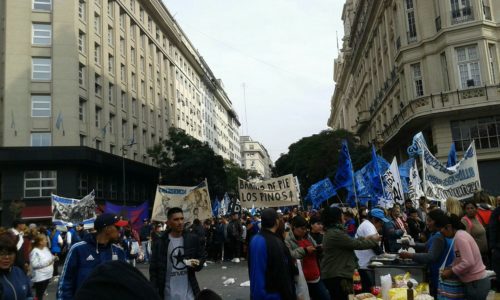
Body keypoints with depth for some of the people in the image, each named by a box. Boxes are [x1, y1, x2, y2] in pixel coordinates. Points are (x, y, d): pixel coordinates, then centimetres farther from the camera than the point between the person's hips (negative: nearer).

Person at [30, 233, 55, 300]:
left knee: (42, 293, 18)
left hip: (47, 275, 8)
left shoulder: (46, 249, 7)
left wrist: (53, 258, -1)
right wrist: (47, 262, -21)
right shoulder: (35, 251, -17)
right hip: (39, 277, -8)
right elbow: (34, 264, -24)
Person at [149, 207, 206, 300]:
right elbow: (153, 270, -2)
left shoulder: (193, 239, -1)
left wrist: (197, 264, -11)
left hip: (189, 292, 2)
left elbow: (203, 256, 11)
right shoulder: (160, 243, -5)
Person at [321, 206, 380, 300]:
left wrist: (365, 238, 19)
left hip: (333, 273, 11)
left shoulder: (331, 232, 13)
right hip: (336, 275, -11)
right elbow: (356, 244, -15)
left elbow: (350, 241, 20)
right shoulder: (336, 233, -21)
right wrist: (373, 240, -1)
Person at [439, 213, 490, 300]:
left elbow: (468, 263, -26)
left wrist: (451, 271, -15)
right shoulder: (461, 234, 11)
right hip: (477, 282, 9)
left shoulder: (459, 237, -19)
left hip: (476, 283, -9)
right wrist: (451, 268, 7)